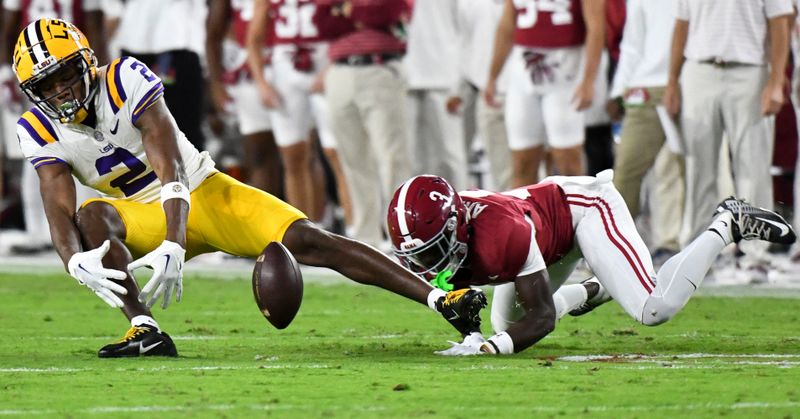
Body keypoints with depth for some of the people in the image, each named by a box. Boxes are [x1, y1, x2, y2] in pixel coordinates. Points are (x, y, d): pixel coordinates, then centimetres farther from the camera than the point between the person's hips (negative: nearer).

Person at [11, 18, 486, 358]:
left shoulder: (126, 82, -23)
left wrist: (171, 248, -43)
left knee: (309, 242, -18)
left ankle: (438, 298, -18)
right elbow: (59, 210, -17)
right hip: (147, 217, 3)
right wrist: (77, 263, -41)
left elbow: (171, 170, -30)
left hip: (206, 192, -3)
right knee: (92, 217, -29)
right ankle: (146, 332, -31)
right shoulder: (41, 131, -9)